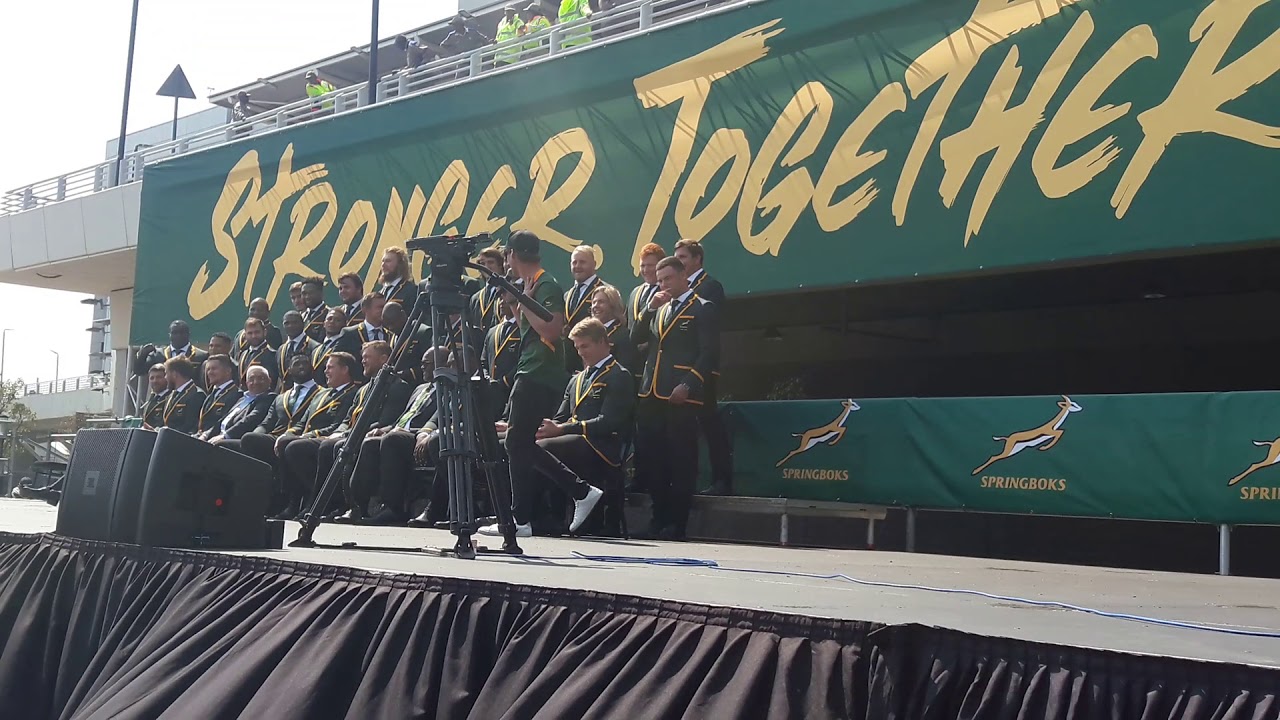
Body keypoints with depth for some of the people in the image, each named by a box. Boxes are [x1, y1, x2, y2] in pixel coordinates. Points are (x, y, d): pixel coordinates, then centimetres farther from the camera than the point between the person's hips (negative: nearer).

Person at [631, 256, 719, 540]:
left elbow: (709, 354, -8)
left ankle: (676, 524, 2)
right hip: (651, 394, 7)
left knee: (681, 462, -3)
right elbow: (636, 338, 12)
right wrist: (651, 309, 1)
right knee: (650, 459, 9)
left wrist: (688, 386, -18)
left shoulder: (702, 309, 0)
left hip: (680, 396, -7)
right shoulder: (660, 309, 22)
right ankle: (659, 519, 19)